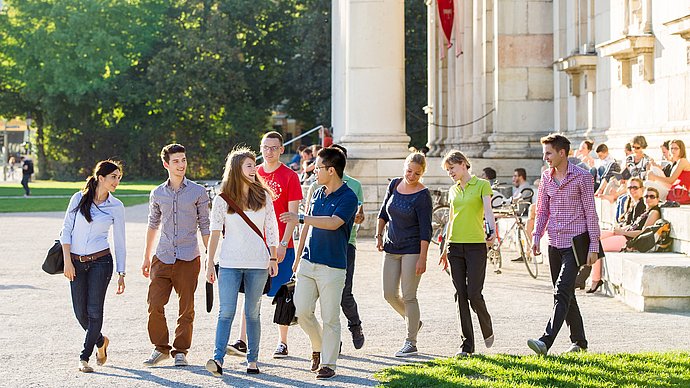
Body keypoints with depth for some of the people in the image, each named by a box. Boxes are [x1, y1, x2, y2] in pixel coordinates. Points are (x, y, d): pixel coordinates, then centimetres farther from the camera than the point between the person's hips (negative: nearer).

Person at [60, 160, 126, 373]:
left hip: (100, 261, -1)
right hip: (76, 262, 1)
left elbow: (120, 242, 4)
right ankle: (100, 341, 31)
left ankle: (84, 357, 2)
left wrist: (121, 274, 2)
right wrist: (67, 261, -8)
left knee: (94, 310, -7)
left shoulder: (116, 207, 0)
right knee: (80, 312, 4)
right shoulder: (79, 198, 0)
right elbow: (66, 230, 1)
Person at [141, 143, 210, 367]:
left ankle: (180, 351, 15)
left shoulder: (198, 192, 2)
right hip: (162, 257, 2)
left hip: (188, 259, -2)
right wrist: (146, 257, 23)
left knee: (186, 308, 2)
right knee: (154, 305, -4)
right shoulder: (157, 194, 9)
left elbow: (205, 226, 5)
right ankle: (160, 348, 12)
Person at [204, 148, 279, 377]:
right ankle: (218, 359, -15)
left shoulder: (263, 196, 5)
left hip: (258, 263, 1)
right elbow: (215, 232, 2)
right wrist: (210, 264, -1)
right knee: (226, 311, -9)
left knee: (253, 313, 6)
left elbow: (271, 229, 8)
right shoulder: (222, 200, 1)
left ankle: (252, 360, 11)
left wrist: (273, 258, 2)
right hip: (229, 263, -1)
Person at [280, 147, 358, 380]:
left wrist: (301, 218, -32)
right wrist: (299, 257, 23)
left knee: (330, 318, -1)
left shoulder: (348, 197, -11)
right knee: (302, 311, 1)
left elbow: (333, 223, -26)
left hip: (332, 266, -6)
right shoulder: (318, 194, 13)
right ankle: (318, 347, 25)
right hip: (308, 263, 6)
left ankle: (328, 363, 8)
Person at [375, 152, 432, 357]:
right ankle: (413, 321, 32)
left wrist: (422, 259, -18)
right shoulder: (395, 184, 5)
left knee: (408, 296, -4)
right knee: (390, 294, 6)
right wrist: (379, 235, 8)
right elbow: (384, 212, 18)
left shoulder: (422, 196, -13)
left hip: (412, 249, -6)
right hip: (391, 248, 6)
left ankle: (411, 342, 5)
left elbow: (425, 229, -15)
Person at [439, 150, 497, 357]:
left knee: (474, 294, -9)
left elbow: (488, 210, -14)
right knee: (461, 295, 2)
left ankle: (487, 330, 19)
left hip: (476, 245, -5)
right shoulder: (453, 191, 15)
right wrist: (445, 249, 21)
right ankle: (467, 345, 6)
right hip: (456, 247, 5)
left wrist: (492, 230, -33)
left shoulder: (482, 185, -1)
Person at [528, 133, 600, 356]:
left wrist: (594, 246, -9)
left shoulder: (582, 177, -6)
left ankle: (546, 342, -25)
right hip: (555, 243, 7)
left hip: (575, 242, -7)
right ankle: (579, 342, 22)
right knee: (565, 294, 11)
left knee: (562, 292, -16)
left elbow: (590, 212, -6)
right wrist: (536, 237, 4)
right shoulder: (546, 177, 10)